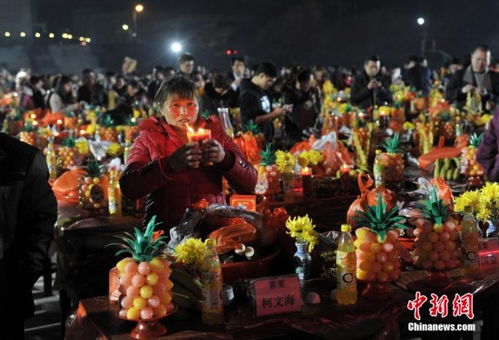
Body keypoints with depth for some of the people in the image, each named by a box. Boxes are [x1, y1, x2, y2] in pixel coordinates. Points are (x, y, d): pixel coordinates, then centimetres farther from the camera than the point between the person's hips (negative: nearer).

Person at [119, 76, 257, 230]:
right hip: (165, 230, -1)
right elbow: (128, 187, -9)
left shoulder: (214, 132, 9)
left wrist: (224, 158, -16)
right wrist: (169, 164, -23)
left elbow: (250, 184, 3)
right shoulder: (149, 137, 6)